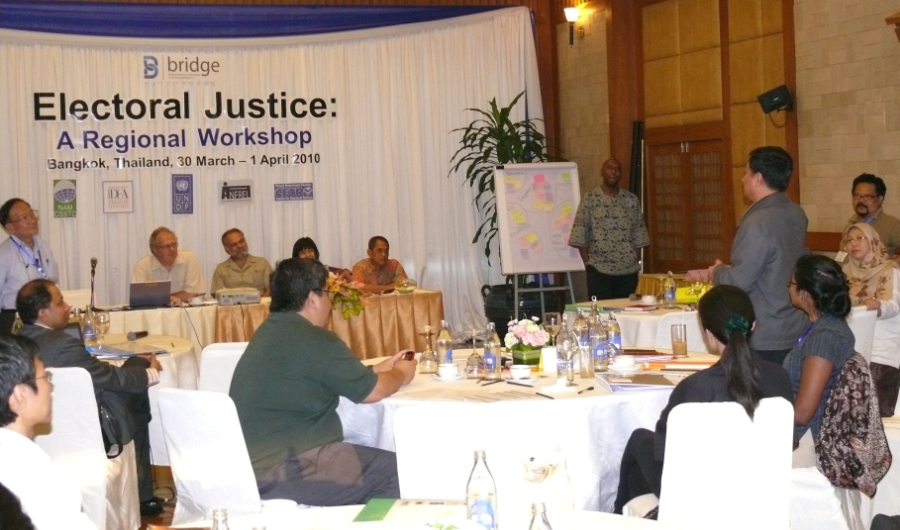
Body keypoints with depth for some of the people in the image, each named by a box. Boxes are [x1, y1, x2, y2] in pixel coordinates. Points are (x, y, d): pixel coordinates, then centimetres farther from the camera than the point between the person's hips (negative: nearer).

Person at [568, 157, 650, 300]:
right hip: (598, 269, -3)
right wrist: (587, 262, -6)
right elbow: (580, 233, -2)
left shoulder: (631, 200, 8)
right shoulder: (590, 199, -1)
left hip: (628, 269, 3)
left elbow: (638, 233, 9)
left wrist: (635, 260, 2)